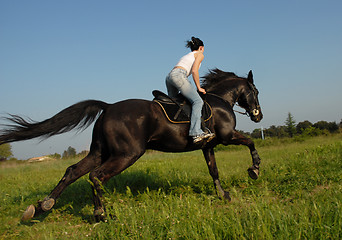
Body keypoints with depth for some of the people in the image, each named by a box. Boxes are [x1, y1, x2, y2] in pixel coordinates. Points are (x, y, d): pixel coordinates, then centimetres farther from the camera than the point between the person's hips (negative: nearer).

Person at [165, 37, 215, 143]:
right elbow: (194, 71, -3)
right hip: (178, 75, -9)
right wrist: (199, 88, 3)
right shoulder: (200, 54, 12)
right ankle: (196, 132, -34)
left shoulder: (188, 56, 35)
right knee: (198, 101, -17)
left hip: (169, 77, 9)